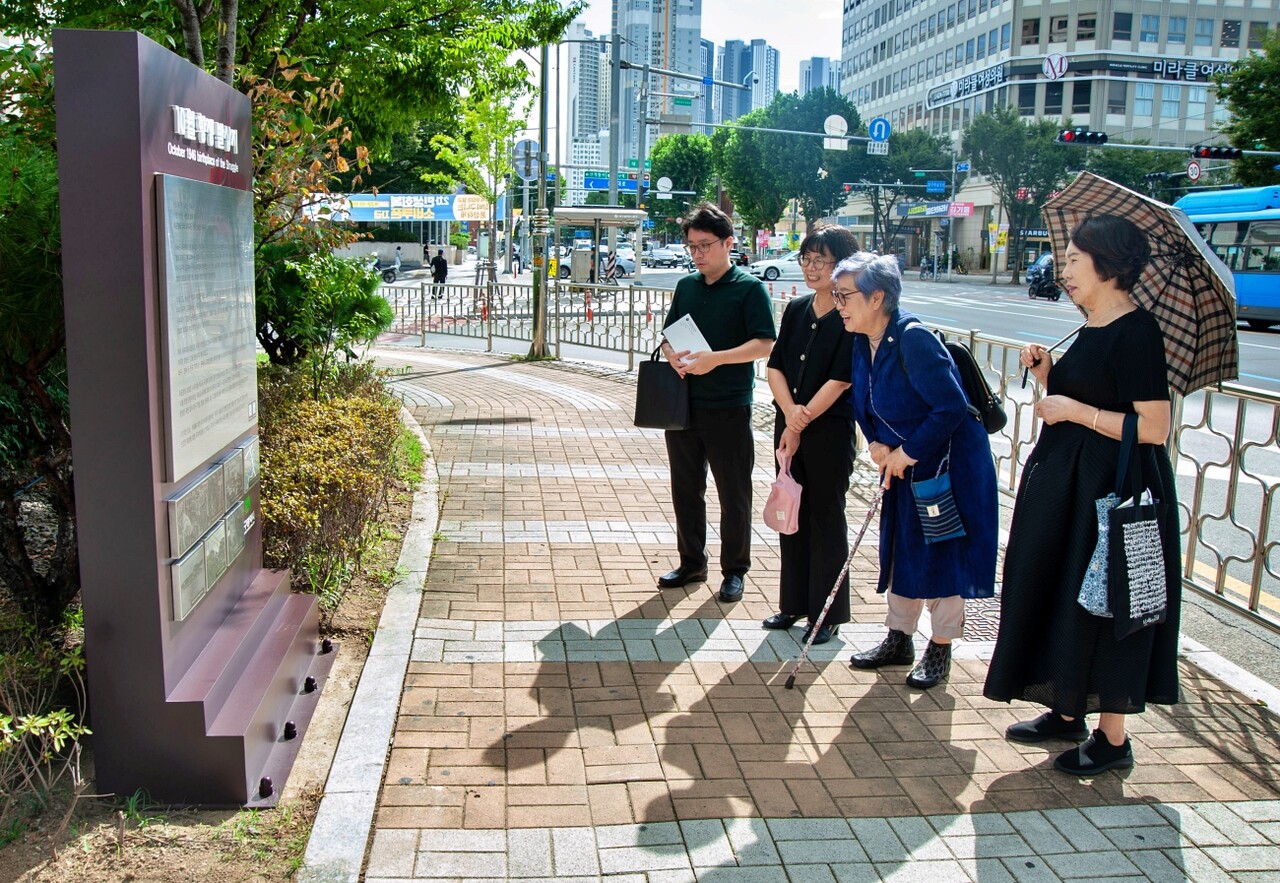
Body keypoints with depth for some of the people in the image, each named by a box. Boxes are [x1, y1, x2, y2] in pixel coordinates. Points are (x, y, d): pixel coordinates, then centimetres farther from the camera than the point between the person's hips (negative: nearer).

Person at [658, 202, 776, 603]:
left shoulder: (750, 288, -5)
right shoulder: (686, 286, 12)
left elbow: (764, 344, -12)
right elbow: (668, 335, 16)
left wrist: (716, 358, -24)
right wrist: (673, 355, -8)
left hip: (728, 408, -5)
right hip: (683, 404, 6)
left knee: (733, 494, 4)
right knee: (685, 488, 13)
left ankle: (734, 571, 17)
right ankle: (692, 563, 27)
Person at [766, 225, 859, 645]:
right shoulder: (796, 310, 8)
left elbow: (839, 380, -15)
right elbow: (775, 366, 3)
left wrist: (802, 422, -13)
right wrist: (791, 415, -12)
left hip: (830, 430, -6)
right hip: (788, 425, 6)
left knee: (826, 517, 2)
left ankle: (828, 614, 14)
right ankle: (793, 603, 26)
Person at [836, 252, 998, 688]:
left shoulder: (913, 339, -26)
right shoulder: (863, 341, 0)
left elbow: (952, 408, -27)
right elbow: (862, 403, 12)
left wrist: (907, 452, -19)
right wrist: (876, 443, -5)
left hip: (947, 464, -8)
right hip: (903, 463, 8)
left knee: (940, 553, 1)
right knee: (901, 548, 14)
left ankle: (940, 650, 17)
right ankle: (898, 640, 28)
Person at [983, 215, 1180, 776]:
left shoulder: (1136, 332, -17)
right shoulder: (1092, 330, 12)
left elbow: (1153, 428, -22)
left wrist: (1074, 409, -19)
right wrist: (1046, 375, 0)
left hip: (1114, 492, -10)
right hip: (1065, 483, 10)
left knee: (1101, 604, -1)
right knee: (1058, 593, 15)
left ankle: (1113, 739, 13)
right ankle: (1068, 713, 29)